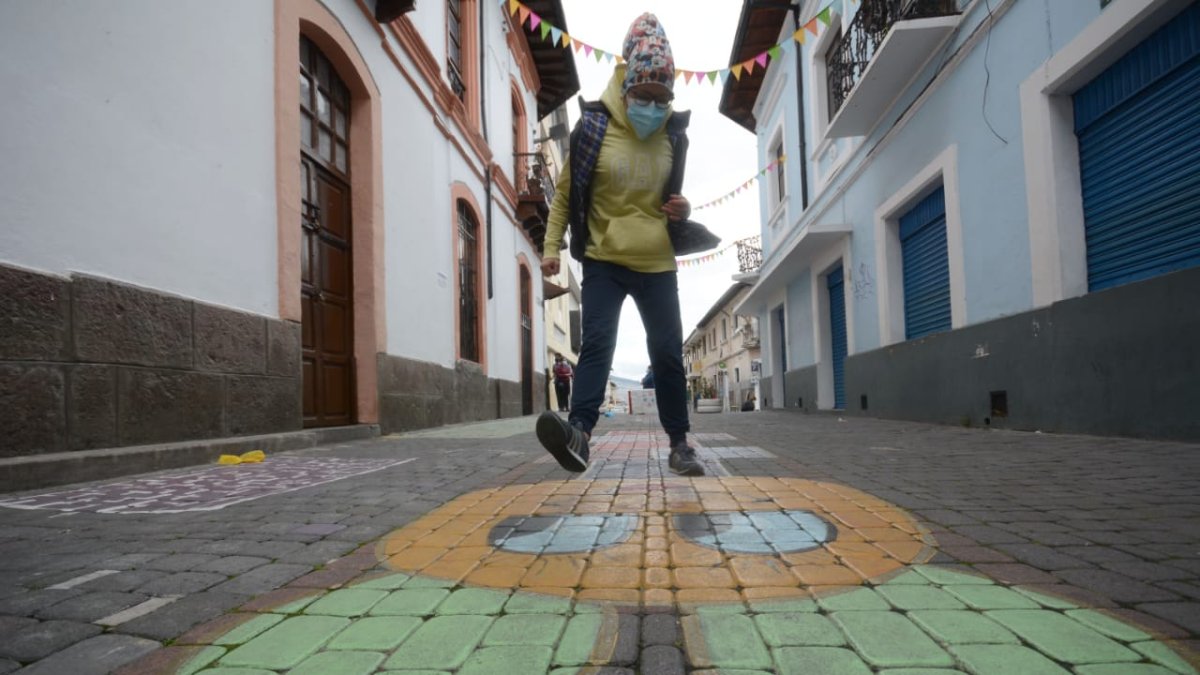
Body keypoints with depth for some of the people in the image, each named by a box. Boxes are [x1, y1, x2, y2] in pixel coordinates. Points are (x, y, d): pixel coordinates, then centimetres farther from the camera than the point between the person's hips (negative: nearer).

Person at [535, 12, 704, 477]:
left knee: (668, 351, 4)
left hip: (657, 263, 2)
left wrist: (682, 211, -3)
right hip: (603, 261, -2)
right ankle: (579, 433, -21)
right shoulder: (594, 126, -6)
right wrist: (552, 246, -2)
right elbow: (566, 191, 4)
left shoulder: (674, 135, 3)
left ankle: (679, 444, 15)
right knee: (596, 343, -14)